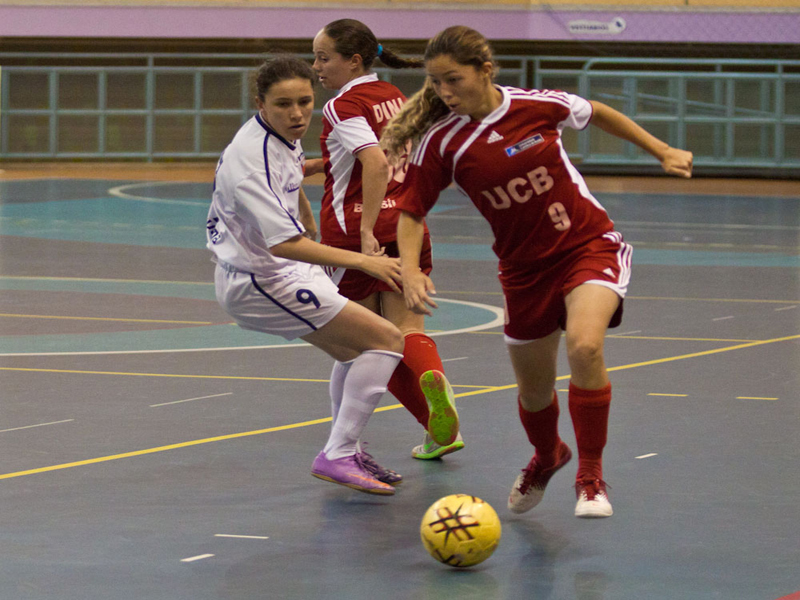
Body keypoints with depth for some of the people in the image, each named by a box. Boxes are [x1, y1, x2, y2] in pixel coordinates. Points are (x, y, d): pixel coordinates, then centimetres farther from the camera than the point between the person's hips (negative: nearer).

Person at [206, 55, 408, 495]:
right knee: (386, 342, -13)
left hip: (284, 272, 10)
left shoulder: (283, 138, 0)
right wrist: (362, 261, -43)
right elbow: (283, 243, -38)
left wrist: (309, 223, 40)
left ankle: (345, 454, 38)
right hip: (259, 282, -10)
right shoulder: (252, 161, -30)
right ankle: (337, 457, -14)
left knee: (355, 350, 26)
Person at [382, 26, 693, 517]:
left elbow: (596, 113, 6)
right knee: (534, 389, 13)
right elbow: (411, 211, -4)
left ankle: (591, 477, -15)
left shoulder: (537, 106, -14)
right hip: (525, 269, 3)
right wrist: (410, 271, -21)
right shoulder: (441, 143, -12)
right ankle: (547, 458, 50)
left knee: (584, 346, -30)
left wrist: (663, 152, 10)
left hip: (589, 245, -3)